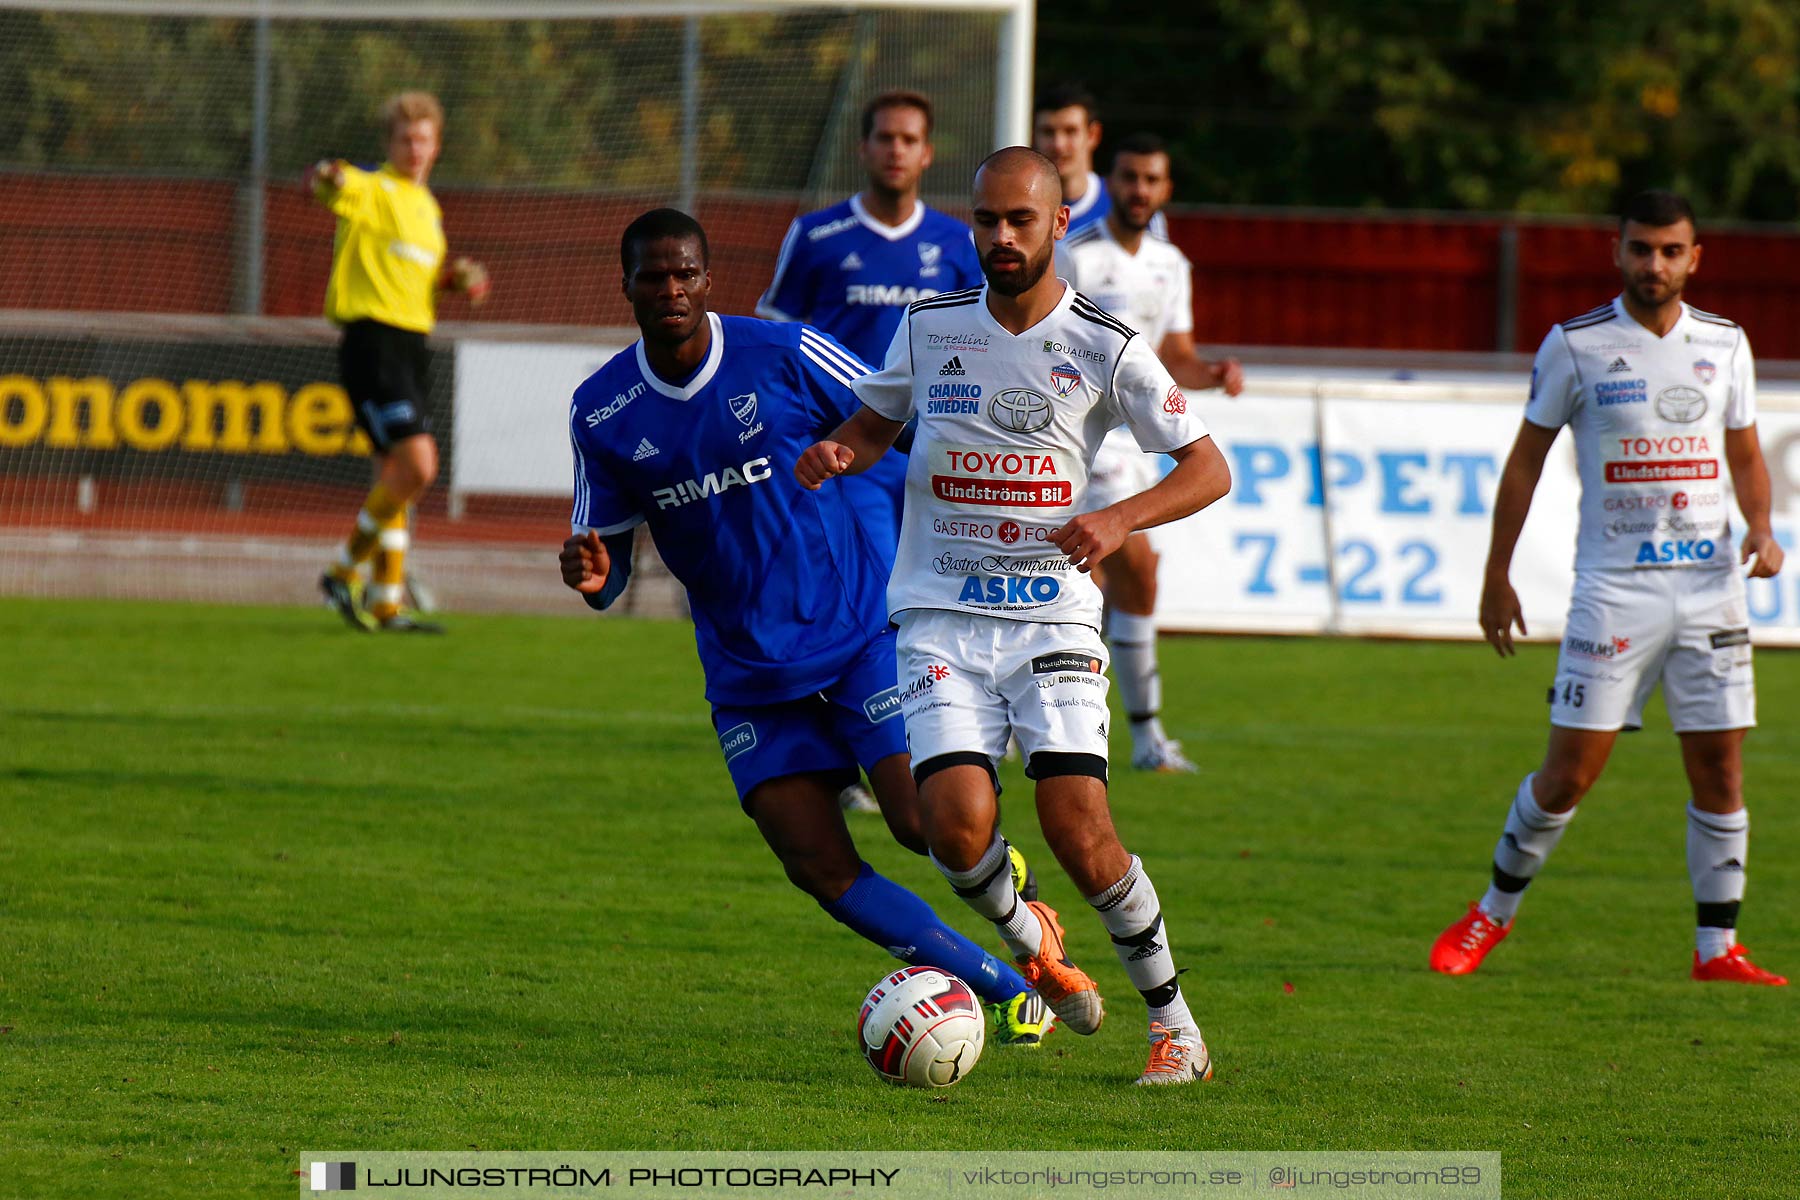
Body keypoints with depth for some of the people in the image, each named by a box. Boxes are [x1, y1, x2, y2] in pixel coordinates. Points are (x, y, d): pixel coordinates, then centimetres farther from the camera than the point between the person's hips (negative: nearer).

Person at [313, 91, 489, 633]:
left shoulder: (427, 207, 19)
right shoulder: (373, 190, -7)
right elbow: (335, 186, -29)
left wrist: (455, 278, 13)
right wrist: (326, 179, -53)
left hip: (410, 344, 9)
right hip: (373, 339, -9)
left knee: (394, 475, 11)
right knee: (417, 464, -18)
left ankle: (386, 603, 17)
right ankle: (345, 572, -7)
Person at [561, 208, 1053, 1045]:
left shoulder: (784, 356, -11)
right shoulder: (601, 413, -3)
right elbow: (606, 556, 5)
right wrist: (592, 576, -19)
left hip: (859, 630, -3)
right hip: (748, 673, 3)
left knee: (924, 825, -15)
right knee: (820, 871, -7)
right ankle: (1006, 989, 7)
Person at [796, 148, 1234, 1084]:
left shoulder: (1105, 348, -4)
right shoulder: (930, 329, 4)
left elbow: (1207, 469, -1)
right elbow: (877, 419, 23)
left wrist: (1116, 520, -19)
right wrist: (840, 452, -2)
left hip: (1053, 614, -2)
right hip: (941, 614, 2)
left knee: (1078, 827, -17)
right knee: (959, 824, -18)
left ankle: (1172, 1019, 2)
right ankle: (1028, 938, 16)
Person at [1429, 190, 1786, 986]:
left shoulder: (1724, 345, 8)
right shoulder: (1575, 346, -2)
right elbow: (1526, 459, 5)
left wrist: (1761, 531, -2)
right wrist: (1497, 578, 4)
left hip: (1709, 583, 3)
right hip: (1613, 585, -3)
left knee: (1720, 768, 1)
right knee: (1570, 773, -5)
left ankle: (1717, 948, 10)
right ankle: (1493, 914, 14)